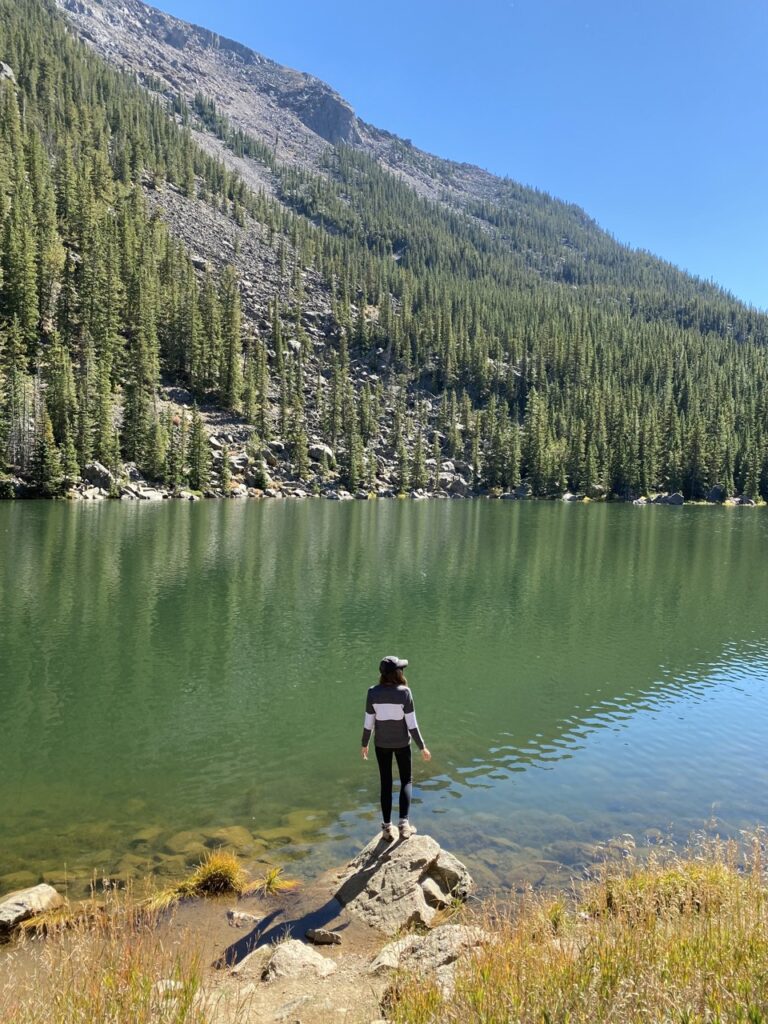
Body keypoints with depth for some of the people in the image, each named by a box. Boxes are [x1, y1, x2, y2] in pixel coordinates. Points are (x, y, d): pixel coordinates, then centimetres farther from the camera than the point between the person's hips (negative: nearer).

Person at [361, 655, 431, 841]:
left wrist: (364, 744, 9)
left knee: (386, 783, 14)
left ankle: (388, 827, 18)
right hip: (402, 742, -2)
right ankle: (403, 823, 5)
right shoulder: (404, 692, -19)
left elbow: (368, 723, -6)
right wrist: (422, 747, -4)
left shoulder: (373, 693, -13)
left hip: (381, 743, 2)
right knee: (406, 780, 17)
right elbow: (412, 724, -15)